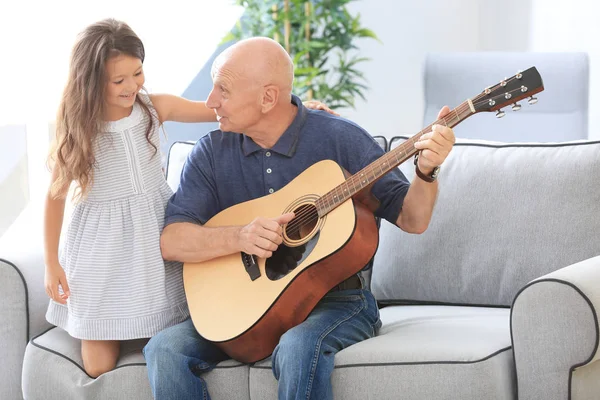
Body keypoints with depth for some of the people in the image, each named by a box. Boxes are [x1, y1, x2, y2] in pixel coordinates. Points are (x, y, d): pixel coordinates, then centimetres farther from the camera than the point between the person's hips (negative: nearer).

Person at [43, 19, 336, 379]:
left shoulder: (155, 108, -5)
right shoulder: (76, 129, -11)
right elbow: (57, 194, -2)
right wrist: (52, 263, -2)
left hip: (158, 232, 3)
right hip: (103, 243, -2)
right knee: (99, 368, -3)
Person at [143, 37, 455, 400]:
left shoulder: (339, 139, -5)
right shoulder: (212, 152, 3)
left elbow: (411, 220, -3)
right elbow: (171, 242, -6)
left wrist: (427, 172, -24)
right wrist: (239, 237, -23)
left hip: (334, 300, -3)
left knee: (299, 347, -37)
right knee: (165, 349, -22)